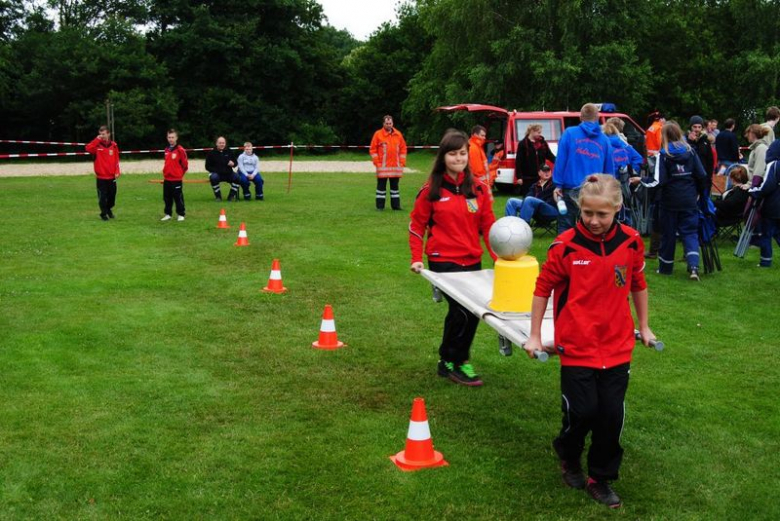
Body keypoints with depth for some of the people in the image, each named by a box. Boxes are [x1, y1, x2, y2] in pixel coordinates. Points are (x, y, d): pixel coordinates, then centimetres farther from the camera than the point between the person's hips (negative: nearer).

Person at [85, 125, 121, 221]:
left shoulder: (113, 145, 3)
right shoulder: (97, 145, -3)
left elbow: (116, 160, 4)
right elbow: (88, 148, -24)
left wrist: (117, 172, -5)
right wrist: (97, 139, -22)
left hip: (111, 177, 2)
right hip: (100, 177, -2)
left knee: (112, 195, 12)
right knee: (102, 196, 0)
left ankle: (109, 209, 36)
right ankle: (103, 213, 16)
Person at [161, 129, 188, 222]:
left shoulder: (180, 150, -10)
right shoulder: (167, 149, 9)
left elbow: (185, 164, -5)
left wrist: (180, 174, 4)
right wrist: (165, 173, 14)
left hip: (177, 179, -6)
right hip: (167, 179, 6)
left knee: (178, 198, 0)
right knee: (167, 197, 11)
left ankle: (181, 215, 9)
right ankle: (167, 214, 21)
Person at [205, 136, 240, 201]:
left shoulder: (229, 152, 7)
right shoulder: (211, 153, -2)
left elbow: (235, 162, 14)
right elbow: (208, 167, -2)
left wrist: (233, 164, -12)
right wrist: (217, 170, -18)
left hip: (228, 174, 3)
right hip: (216, 173, -2)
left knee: (237, 176, -24)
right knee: (214, 177, -35)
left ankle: (231, 196, -8)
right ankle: (218, 196, -15)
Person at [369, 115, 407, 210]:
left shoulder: (398, 134, 7)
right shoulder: (378, 134, -2)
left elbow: (403, 148, 11)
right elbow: (373, 149, -1)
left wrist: (402, 162, 3)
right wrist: (377, 162, -8)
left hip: (395, 166, 3)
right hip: (382, 167, -3)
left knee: (395, 186, 9)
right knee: (381, 186, 1)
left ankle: (396, 205, 15)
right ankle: (380, 206, 7)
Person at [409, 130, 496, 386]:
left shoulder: (478, 188, 5)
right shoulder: (432, 190, -4)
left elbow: (488, 224, 7)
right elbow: (417, 224, 2)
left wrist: (498, 255, -2)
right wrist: (416, 258, -4)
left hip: (472, 260, 5)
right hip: (443, 260, -4)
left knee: (471, 311, 9)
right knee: (464, 311, -13)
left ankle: (452, 360, 29)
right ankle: (452, 363, 7)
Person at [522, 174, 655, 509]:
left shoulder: (631, 242, -4)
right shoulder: (566, 245, -13)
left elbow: (638, 284, 12)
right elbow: (543, 288, -3)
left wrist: (644, 327, 20)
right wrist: (535, 336, 2)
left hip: (617, 346, 3)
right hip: (576, 346, -3)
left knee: (612, 414, 4)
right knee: (582, 411, -1)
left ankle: (600, 478, 24)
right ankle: (568, 456, 31)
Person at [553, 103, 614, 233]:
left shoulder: (569, 133, 1)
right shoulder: (604, 140, 8)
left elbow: (561, 160, -7)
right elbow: (609, 169, 9)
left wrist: (558, 184, -5)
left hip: (572, 189, -2)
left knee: (565, 228, 3)